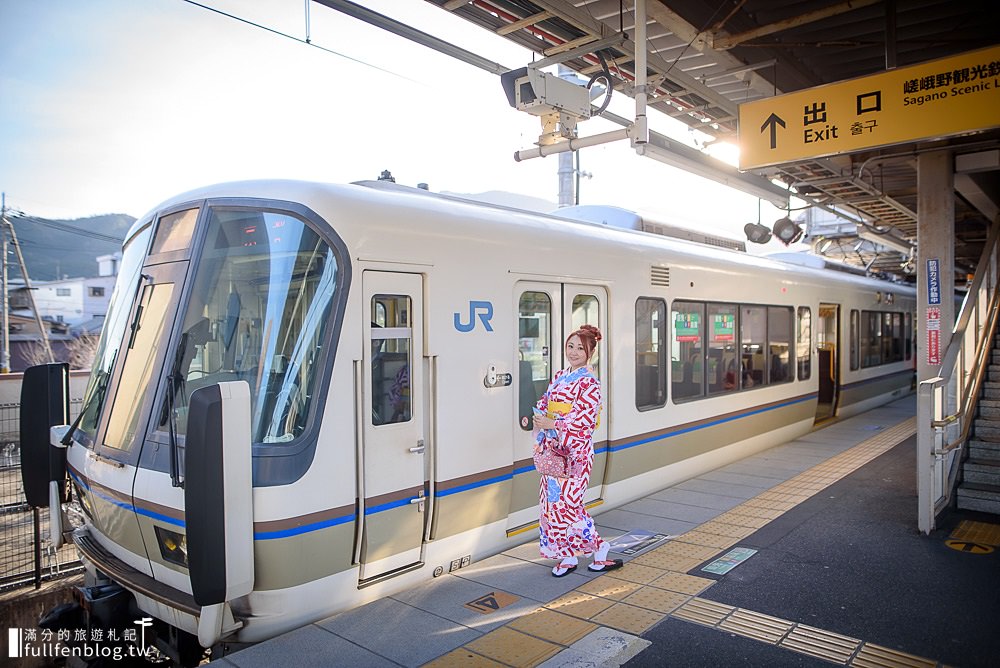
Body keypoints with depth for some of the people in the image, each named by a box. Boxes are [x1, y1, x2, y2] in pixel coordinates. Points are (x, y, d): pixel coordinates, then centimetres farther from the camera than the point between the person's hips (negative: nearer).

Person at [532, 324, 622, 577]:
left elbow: (584, 420, -17)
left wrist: (551, 424, -18)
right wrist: (537, 419, -5)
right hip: (554, 449, 7)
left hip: (575, 450, -7)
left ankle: (600, 548, 8)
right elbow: (545, 404, 15)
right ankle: (568, 556, 20)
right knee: (551, 502, 7)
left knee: (566, 502, -10)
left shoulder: (589, 383, -10)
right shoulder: (559, 376, 11)